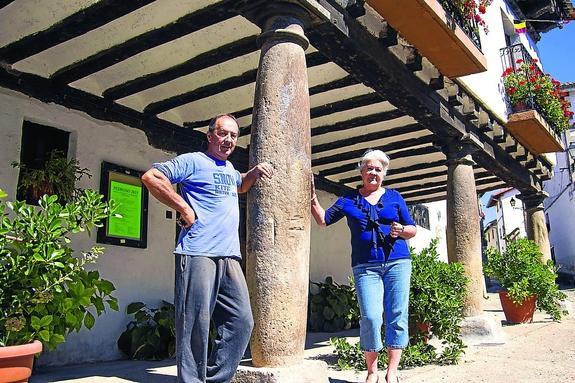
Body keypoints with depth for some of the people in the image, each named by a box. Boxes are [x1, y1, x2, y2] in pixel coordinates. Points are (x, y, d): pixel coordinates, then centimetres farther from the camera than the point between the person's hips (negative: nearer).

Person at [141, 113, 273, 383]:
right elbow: (150, 177, -9)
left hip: (229, 257, 8)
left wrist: (255, 173, 24)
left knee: (241, 322, 5)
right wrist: (184, 208, -12)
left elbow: (240, 186, 46)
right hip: (198, 255, -8)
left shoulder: (229, 168, 23)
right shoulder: (193, 161, 0)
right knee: (196, 325, -6)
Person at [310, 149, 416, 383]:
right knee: (370, 317, -11)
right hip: (365, 267, -1)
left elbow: (412, 230, 13)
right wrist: (313, 197, -4)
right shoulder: (348, 200, 11)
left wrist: (401, 230, -8)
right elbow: (323, 220, 7)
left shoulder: (394, 197, 12)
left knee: (397, 316, -2)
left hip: (397, 263, 1)